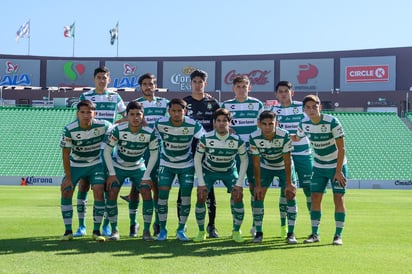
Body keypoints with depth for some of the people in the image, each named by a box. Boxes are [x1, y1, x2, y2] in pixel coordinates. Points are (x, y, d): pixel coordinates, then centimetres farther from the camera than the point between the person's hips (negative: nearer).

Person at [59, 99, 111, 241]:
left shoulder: (103, 126, -23)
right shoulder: (69, 130, -23)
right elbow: (66, 155, -13)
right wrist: (68, 177, -13)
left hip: (95, 164, 0)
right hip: (75, 164, 1)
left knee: (99, 191, -16)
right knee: (66, 191, -9)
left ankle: (96, 231, -4)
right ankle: (68, 231, 4)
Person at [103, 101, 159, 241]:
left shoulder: (150, 133, -22)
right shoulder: (118, 130, -25)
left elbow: (154, 154, -8)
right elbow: (107, 151, -13)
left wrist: (146, 176, -11)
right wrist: (111, 174, -15)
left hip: (138, 167, 1)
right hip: (118, 166, 0)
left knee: (147, 194, -15)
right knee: (112, 194, -14)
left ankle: (147, 231, -4)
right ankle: (114, 230, 1)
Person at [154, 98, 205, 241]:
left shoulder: (193, 125, -21)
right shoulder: (160, 124, -18)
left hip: (186, 165, 0)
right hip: (166, 164, 0)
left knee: (186, 196, -4)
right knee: (162, 194, -10)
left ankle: (181, 230, 13)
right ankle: (162, 229, 4)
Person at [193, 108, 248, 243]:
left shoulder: (237, 140, -22)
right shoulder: (206, 138, -23)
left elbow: (244, 160, -8)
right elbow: (197, 159, -11)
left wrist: (239, 183, -13)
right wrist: (201, 182, -15)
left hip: (230, 171, 0)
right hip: (208, 170, 0)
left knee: (238, 196, -17)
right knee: (201, 197, -16)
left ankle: (236, 232, 0)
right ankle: (201, 232, 2)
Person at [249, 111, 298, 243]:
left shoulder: (284, 135, -31)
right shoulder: (254, 138, -26)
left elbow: (287, 161, -23)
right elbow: (256, 162, -16)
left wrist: (289, 182, -21)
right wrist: (258, 184, -15)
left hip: (284, 167, -1)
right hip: (265, 167, 1)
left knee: (290, 196, -12)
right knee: (258, 196, -7)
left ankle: (291, 233, -4)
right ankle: (258, 232, 5)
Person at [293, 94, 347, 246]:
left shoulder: (332, 122, -22)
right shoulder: (304, 123, -8)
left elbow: (341, 148, -18)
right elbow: (297, 138, 15)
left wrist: (338, 171, -19)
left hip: (337, 166, -4)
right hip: (319, 166, 4)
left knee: (338, 198, -5)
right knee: (315, 198, 0)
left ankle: (338, 235, 1)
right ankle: (315, 234, 8)